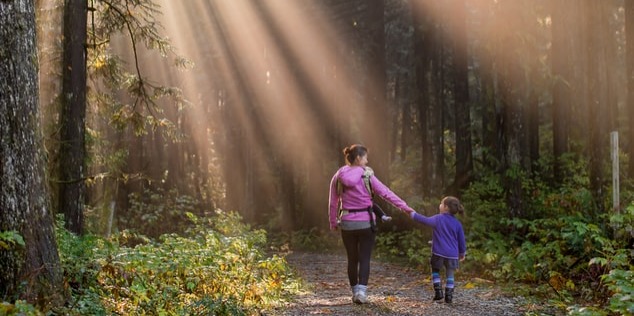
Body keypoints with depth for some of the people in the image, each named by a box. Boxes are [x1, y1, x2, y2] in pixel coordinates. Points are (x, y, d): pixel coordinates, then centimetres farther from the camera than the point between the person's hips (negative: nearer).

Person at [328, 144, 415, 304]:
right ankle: (361, 291, -11)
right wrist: (405, 207, -4)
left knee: (352, 259, 15)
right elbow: (386, 193, -8)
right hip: (366, 223, -3)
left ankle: (355, 292, 21)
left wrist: (333, 223, 15)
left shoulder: (338, 177, 1)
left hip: (347, 223, 3)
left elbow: (333, 203, 5)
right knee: (364, 259, 3)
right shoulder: (367, 176, -7)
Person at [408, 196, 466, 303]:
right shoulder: (457, 223, 4)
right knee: (450, 274, 12)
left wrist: (413, 214, 9)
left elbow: (425, 220, -5)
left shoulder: (438, 219, -6)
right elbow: (461, 240, 8)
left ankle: (438, 291, 6)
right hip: (452, 254, 2)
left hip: (438, 253, -2)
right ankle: (449, 296, 7)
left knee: (435, 271, 18)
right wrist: (462, 253, 21)